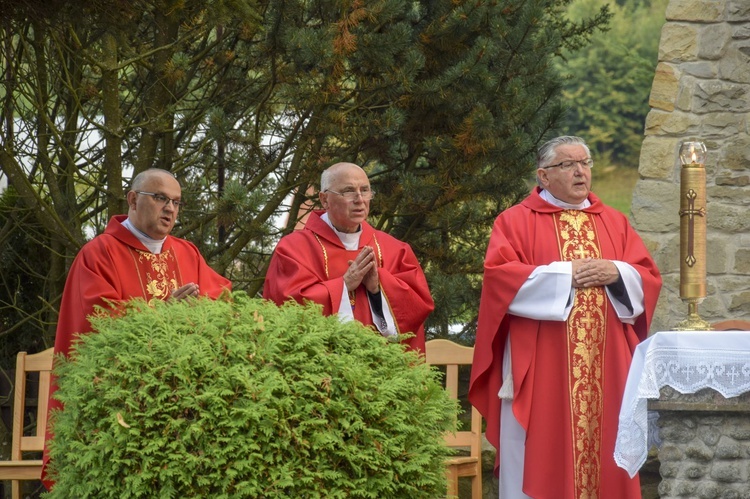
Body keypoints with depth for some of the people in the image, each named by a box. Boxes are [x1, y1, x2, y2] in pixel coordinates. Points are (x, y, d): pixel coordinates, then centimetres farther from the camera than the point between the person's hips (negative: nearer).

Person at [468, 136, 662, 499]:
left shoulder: (615, 222, 16)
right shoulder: (516, 221, 3)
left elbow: (648, 278, 12)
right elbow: (499, 276, -11)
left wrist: (617, 273, -9)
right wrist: (565, 274, -13)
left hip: (605, 368, 4)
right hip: (542, 369, -4)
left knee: (604, 450, 3)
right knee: (542, 458, -5)